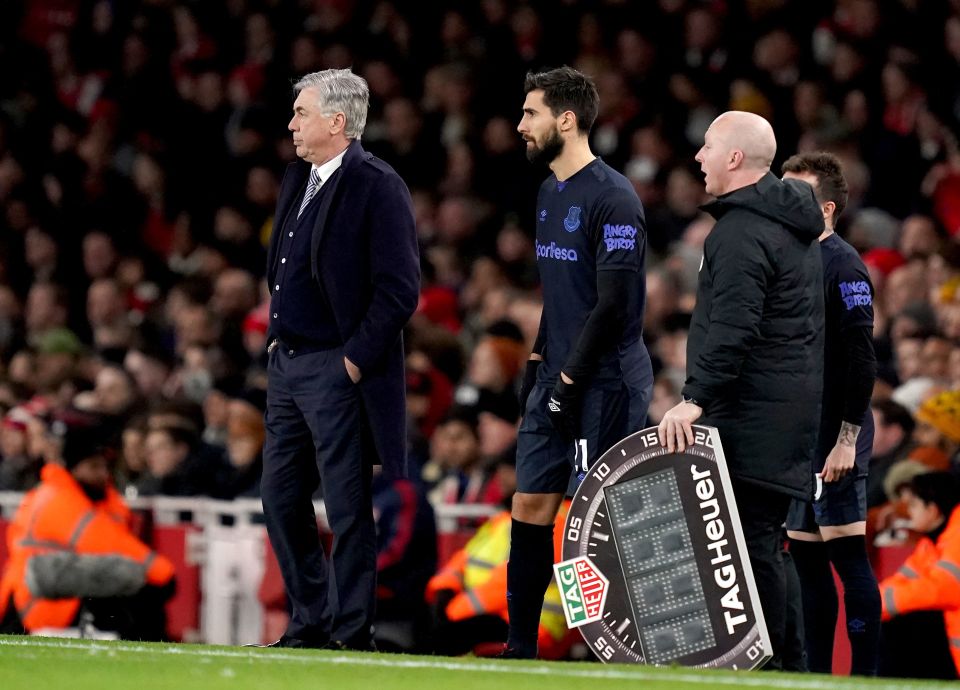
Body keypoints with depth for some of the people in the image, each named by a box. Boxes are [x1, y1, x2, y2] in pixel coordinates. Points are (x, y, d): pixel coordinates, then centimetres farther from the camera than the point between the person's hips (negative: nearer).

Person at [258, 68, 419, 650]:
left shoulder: (378, 188, -13)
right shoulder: (299, 180, 13)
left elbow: (401, 290, -16)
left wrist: (356, 359, -16)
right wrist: (277, 339, 15)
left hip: (338, 372, -9)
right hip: (287, 364, 9)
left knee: (348, 509, -3)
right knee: (282, 500, 11)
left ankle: (352, 634, 3)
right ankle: (312, 622, 21)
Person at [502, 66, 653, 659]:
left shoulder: (612, 198, -14)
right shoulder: (550, 193, 15)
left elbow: (615, 304, -18)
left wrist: (570, 379, -16)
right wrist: (537, 361, 16)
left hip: (605, 382, -9)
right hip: (556, 380, 9)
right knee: (531, 506, 7)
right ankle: (521, 648, 12)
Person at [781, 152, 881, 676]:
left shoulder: (842, 265, -11)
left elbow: (862, 358, -17)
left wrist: (847, 440, -20)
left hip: (833, 441, -9)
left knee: (848, 555, -8)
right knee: (806, 557, 10)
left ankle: (864, 677, -6)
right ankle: (815, 676, 15)